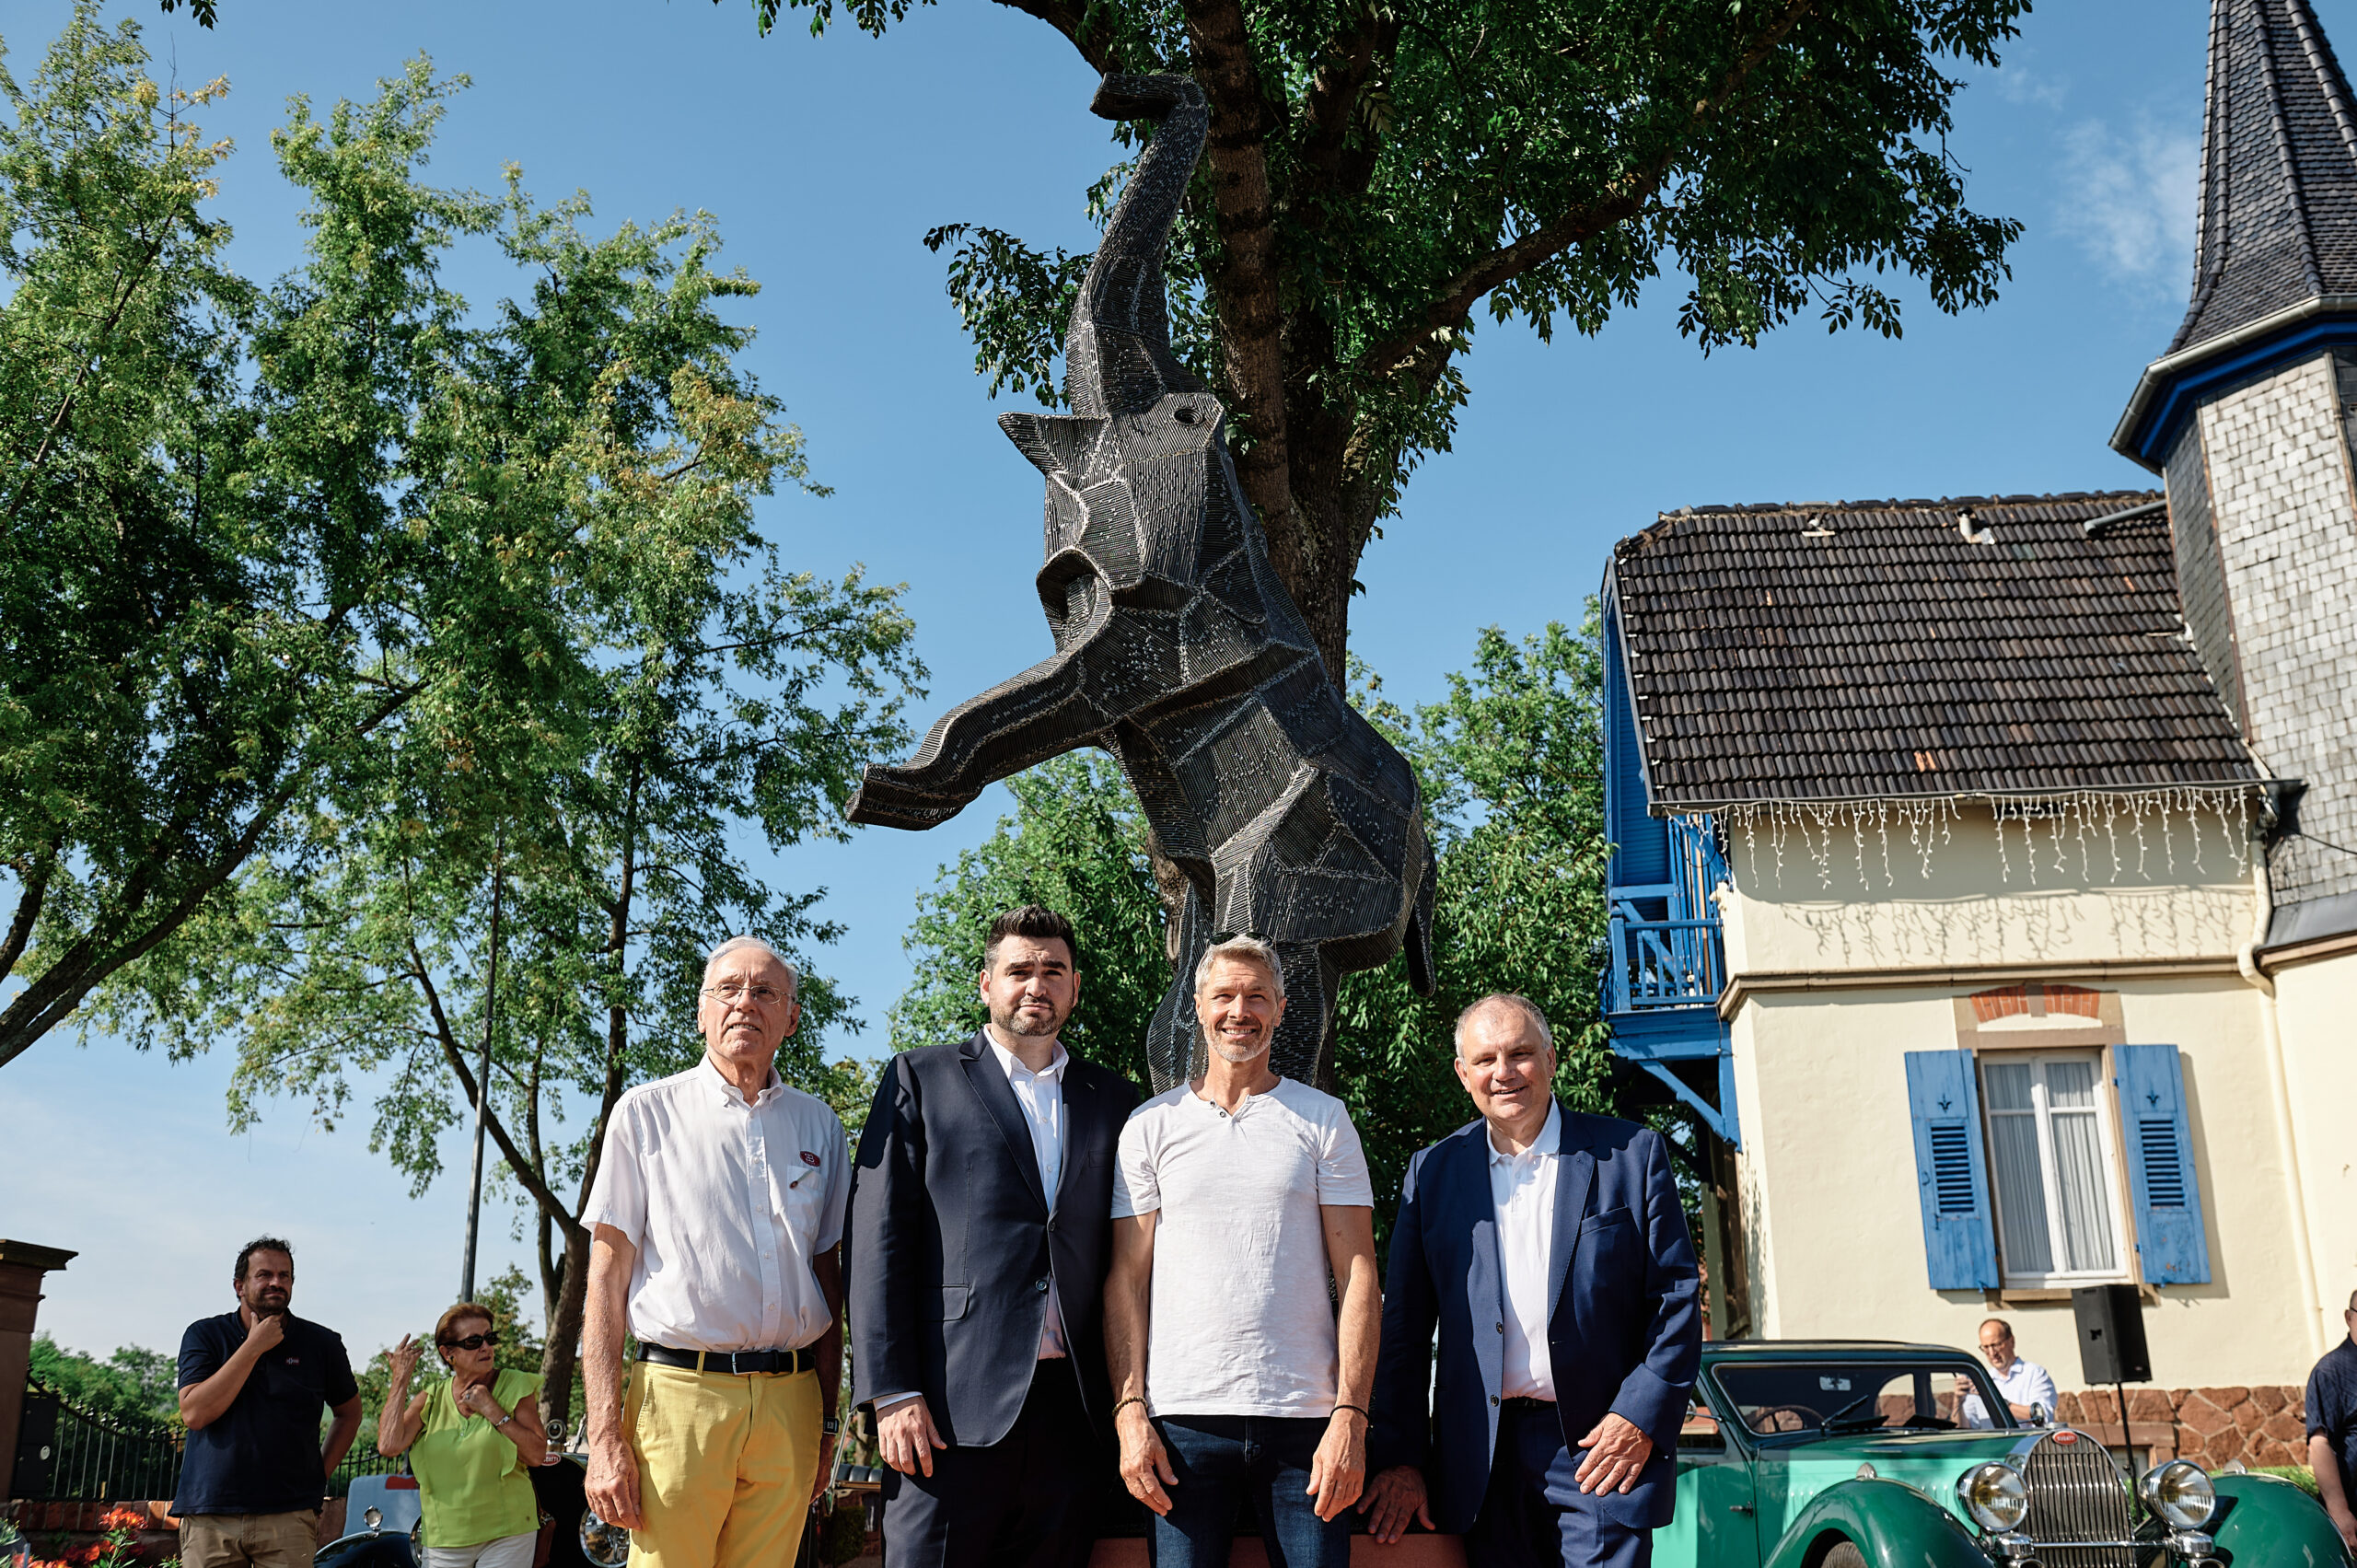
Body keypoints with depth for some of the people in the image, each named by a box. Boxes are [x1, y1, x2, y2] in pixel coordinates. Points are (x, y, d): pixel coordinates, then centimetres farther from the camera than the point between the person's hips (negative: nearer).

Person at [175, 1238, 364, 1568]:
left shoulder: (321, 1344, 7)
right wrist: (253, 1347, -9)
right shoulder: (204, 1336, 5)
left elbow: (349, 1413, 20)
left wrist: (320, 1473, 7)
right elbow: (194, 1413, -9)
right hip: (209, 1519, 0)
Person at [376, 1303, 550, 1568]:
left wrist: (491, 1410, -13)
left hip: (506, 1535, -2)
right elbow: (389, 1445, -9)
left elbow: (537, 1454, -9)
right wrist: (400, 1380, -5)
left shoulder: (515, 1387, -1)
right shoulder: (432, 1399, 7)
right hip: (444, 1542, 3)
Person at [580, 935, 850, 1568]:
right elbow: (606, 1279, 1)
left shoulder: (819, 1127, 13)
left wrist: (827, 1422, 12)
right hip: (680, 1395, -3)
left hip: (789, 1402, 3)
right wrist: (605, 1437, -7)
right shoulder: (647, 1113, 4)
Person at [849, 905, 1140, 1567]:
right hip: (953, 1407, -3)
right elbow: (879, 1241, 0)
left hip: (1072, 1409, 3)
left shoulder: (1110, 1097, 16)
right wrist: (891, 1392, -8)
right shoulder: (921, 1078, 7)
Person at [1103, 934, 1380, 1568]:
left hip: (1304, 1420, 0)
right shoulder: (1150, 1125, 9)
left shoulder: (1323, 1119, 7)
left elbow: (1357, 1274, 3)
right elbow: (1127, 1279, 7)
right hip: (1181, 1420, 0)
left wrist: (1350, 1416, -7)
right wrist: (1130, 1412, -4)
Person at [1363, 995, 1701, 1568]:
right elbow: (1405, 1329, 7)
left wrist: (1643, 1417, -9)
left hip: (1603, 1441, -2)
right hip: (1484, 1456, 2)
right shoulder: (1433, 1172, 8)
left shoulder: (1631, 1153, 2)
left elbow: (1675, 1300, 1)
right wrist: (1400, 1456, 1)